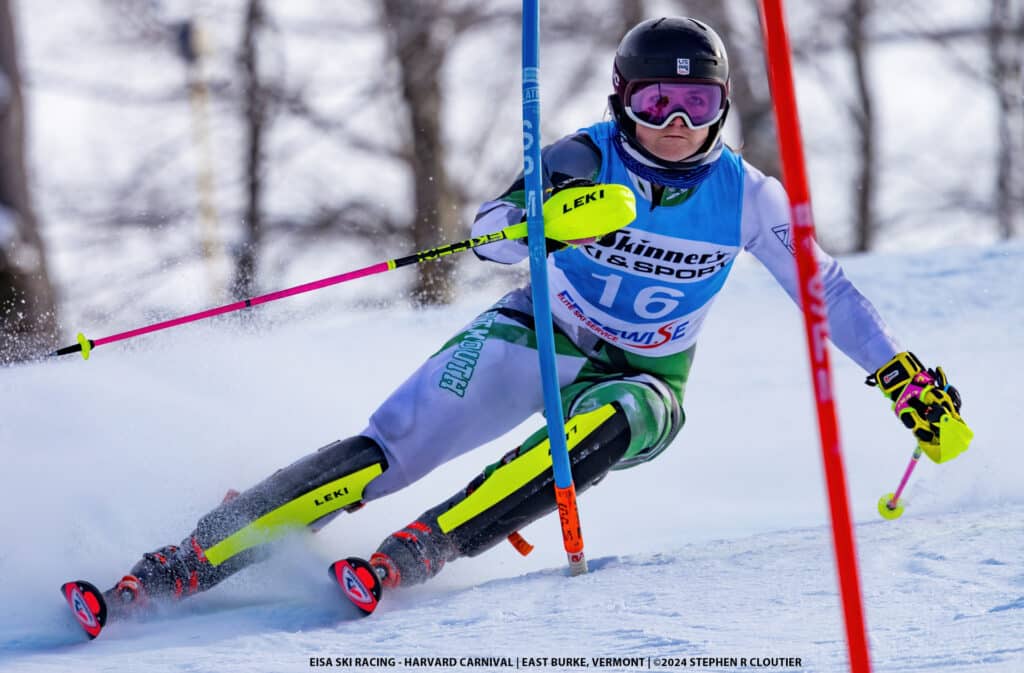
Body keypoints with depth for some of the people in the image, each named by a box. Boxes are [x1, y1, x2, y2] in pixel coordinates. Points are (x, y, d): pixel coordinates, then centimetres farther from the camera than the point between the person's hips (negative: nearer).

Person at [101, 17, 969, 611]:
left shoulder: (744, 195, -8)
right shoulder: (587, 160, -13)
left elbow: (824, 286, 2)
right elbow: (491, 236, -25)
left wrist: (906, 377, 1)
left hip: (642, 383, 1)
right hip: (539, 337, -1)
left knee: (605, 423, -38)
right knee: (387, 451, -21)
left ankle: (421, 551, -43)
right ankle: (190, 560, -22)